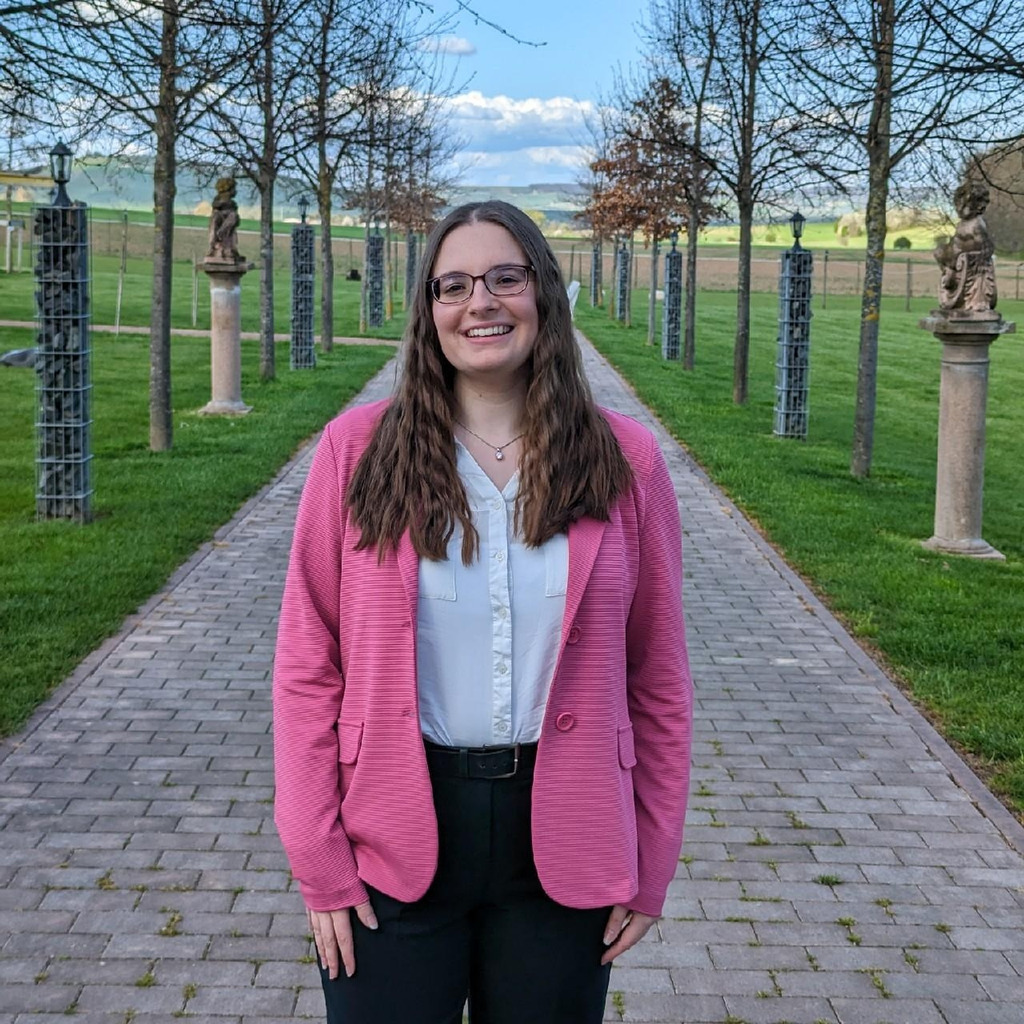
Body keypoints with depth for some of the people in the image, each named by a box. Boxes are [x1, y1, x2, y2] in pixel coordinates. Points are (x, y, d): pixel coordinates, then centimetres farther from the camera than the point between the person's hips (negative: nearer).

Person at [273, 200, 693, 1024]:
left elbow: (658, 677, 3)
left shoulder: (624, 460, -2)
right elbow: (308, 665, -2)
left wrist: (650, 868, 4)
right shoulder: (360, 449, -4)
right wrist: (320, 861, -5)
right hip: (395, 838, 0)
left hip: (561, 841, 1)